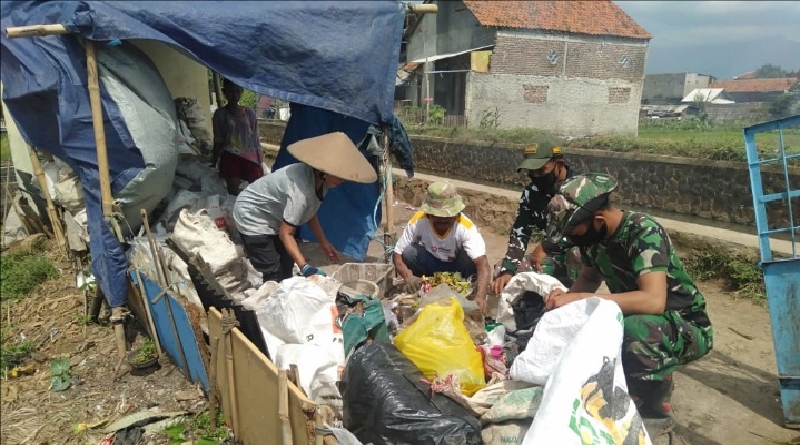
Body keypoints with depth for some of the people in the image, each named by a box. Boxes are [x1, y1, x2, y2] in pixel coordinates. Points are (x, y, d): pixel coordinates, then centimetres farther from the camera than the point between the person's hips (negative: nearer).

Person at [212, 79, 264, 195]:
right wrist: (214, 162, 4)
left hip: (250, 157, 2)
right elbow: (218, 141, 4)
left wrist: (260, 163, 5)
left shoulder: (250, 113, 7)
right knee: (233, 193, -5)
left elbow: (255, 139, 8)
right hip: (230, 158, -2)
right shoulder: (221, 114, 2)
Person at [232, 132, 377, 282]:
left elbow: (309, 212, 4)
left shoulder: (319, 179, -13)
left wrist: (323, 242, 4)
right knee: (274, 276, -10)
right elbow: (286, 234, -31)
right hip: (253, 218, -9)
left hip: (274, 219, 9)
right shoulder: (300, 190, -38)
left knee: (287, 267, 14)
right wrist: (304, 267, -38)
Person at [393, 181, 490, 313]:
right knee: (408, 252, -28)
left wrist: (480, 297, -57)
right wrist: (408, 276, -41)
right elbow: (397, 254, -20)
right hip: (430, 264, 2)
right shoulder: (418, 221, -27)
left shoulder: (466, 227, -31)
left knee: (471, 258, -34)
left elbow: (482, 263, -40)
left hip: (456, 266, -1)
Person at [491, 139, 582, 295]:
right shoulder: (531, 192, -3)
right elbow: (519, 234, -7)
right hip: (555, 257, 6)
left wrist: (546, 246, -38)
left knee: (576, 254, -38)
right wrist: (507, 271, -21)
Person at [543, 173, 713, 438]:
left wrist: (579, 299, -39)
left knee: (637, 329, -38)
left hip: (687, 329, -7)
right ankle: (623, 397, 9)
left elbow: (653, 301, -40)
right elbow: (589, 277, 11)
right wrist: (565, 298, -11)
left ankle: (655, 413, -9)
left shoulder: (644, 232, -28)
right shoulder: (594, 234, -7)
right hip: (634, 319, 7)